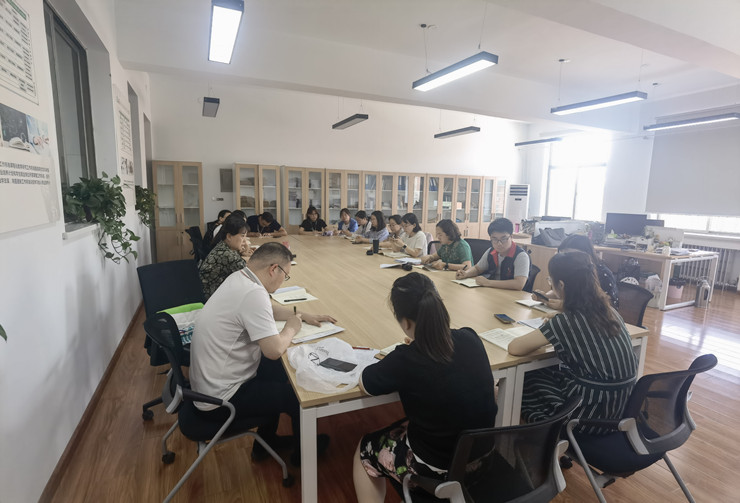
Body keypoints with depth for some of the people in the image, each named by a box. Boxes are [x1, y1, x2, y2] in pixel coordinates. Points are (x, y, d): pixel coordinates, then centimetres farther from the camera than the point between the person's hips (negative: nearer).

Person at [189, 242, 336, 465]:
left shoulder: (238, 278, 2)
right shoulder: (253, 294, -29)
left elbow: (270, 309, 19)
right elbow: (274, 350, -31)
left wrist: (303, 315, 11)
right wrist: (291, 328, -11)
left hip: (208, 382, 10)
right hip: (220, 401, -9)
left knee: (279, 370, 22)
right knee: (301, 396, 1)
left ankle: (266, 440, 36)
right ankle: (302, 452, 31)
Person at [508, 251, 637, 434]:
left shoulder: (566, 322, -23)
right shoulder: (608, 310, -2)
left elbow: (514, 348, -20)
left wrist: (542, 337, -2)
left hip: (596, 414, -7)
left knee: (522, 382, 12)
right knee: (546, 371, 21)